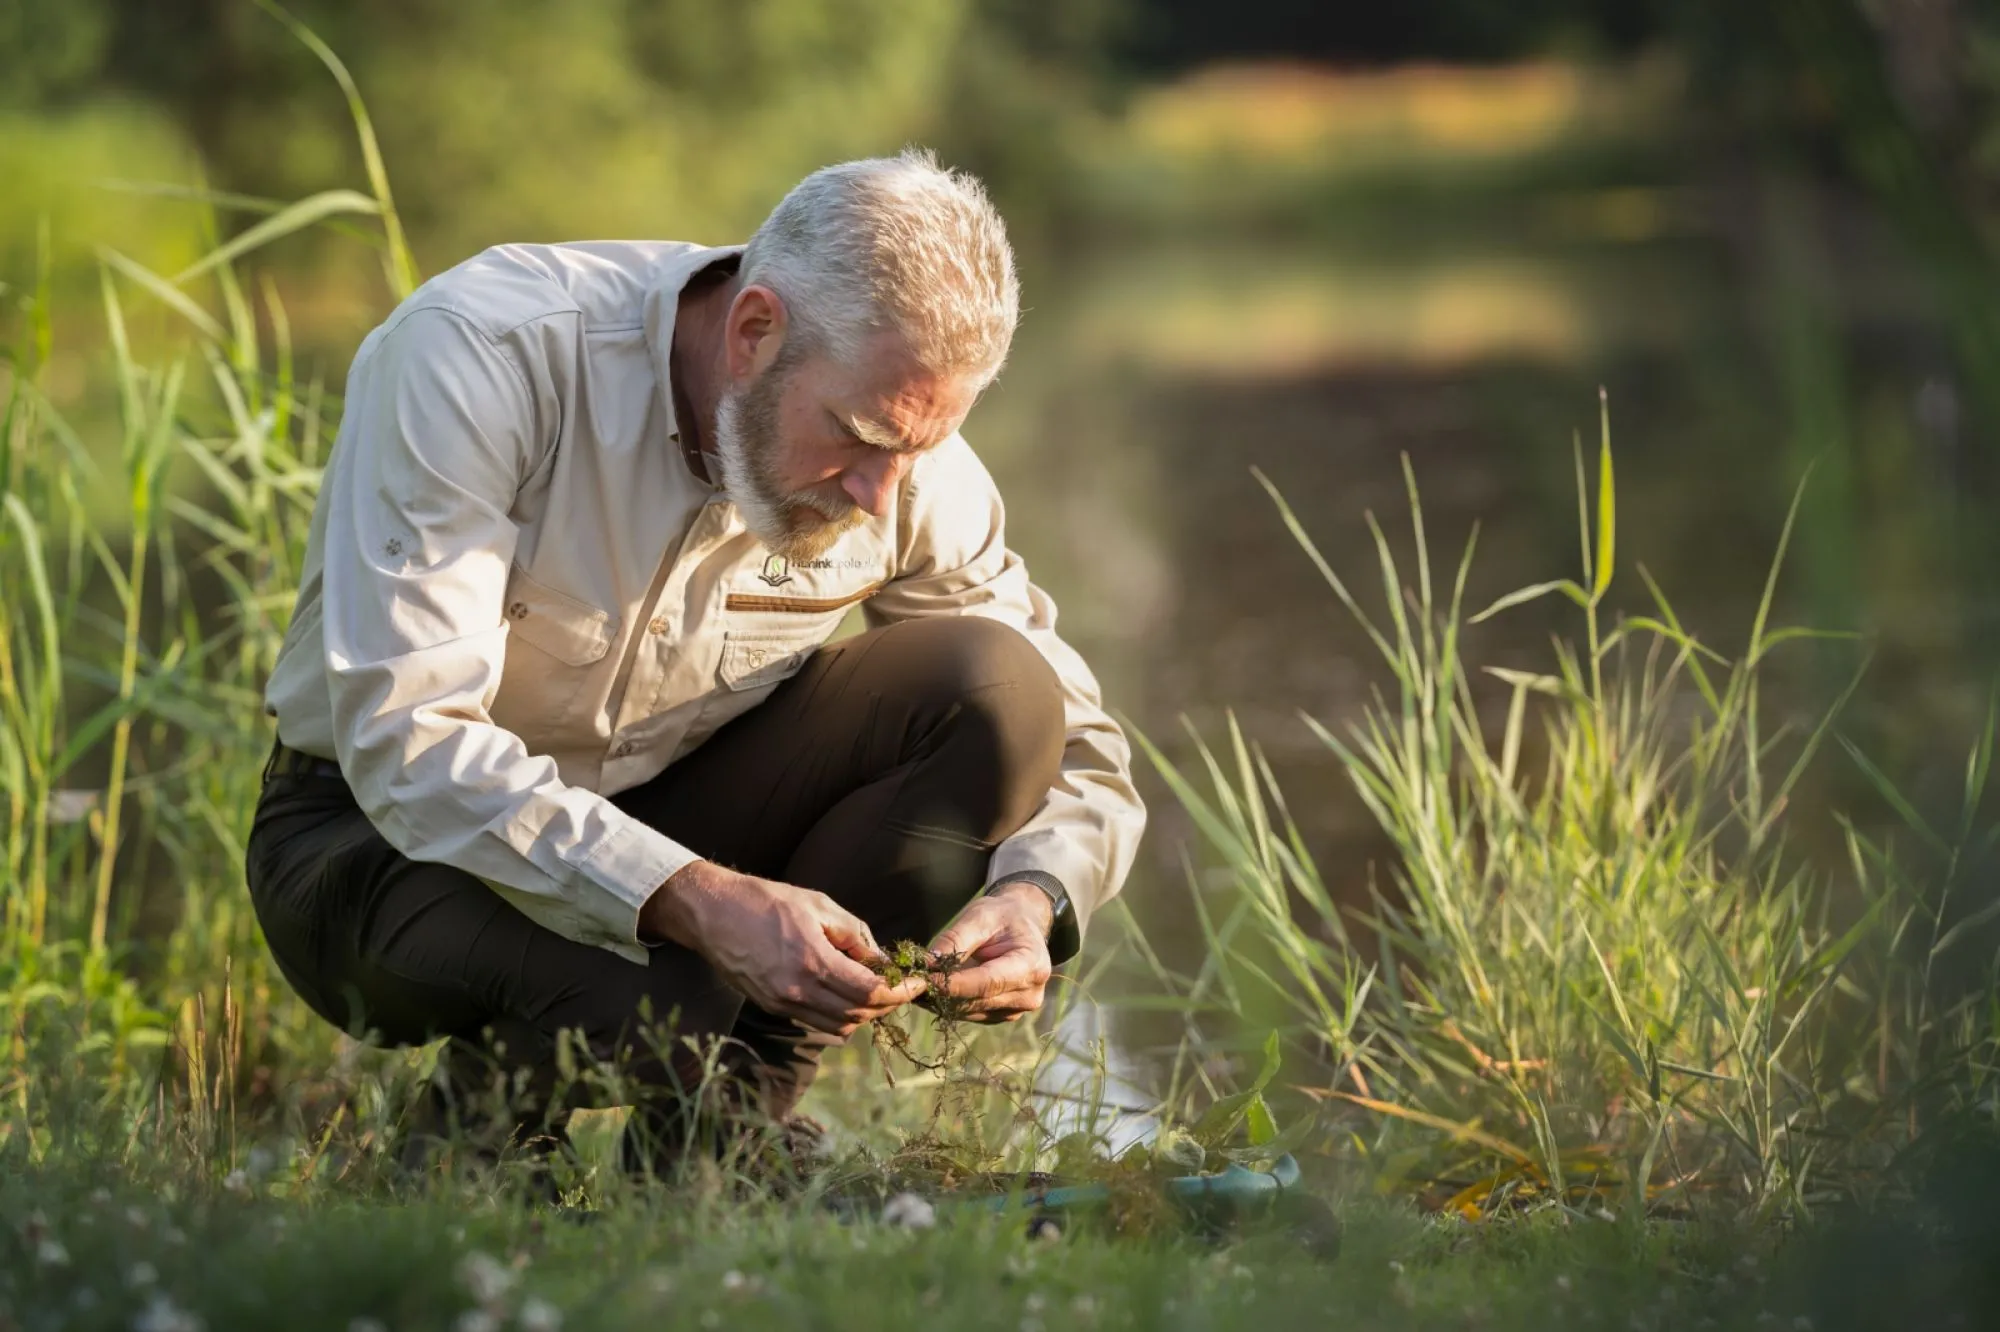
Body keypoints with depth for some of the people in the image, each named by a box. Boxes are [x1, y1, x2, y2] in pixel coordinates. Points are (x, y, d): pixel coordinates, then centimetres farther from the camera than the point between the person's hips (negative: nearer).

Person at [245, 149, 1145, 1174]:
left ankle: (731, 1116, -9)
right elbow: (405, 741, -34)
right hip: (387, 832, -5)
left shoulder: (905, 461, -12)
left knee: (997, 684, -19)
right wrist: (701, 902, -44)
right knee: (649, 1012, -37)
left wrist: (1029, 897, -26)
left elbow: (1080, 750, -2)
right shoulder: (480, 353, -27)